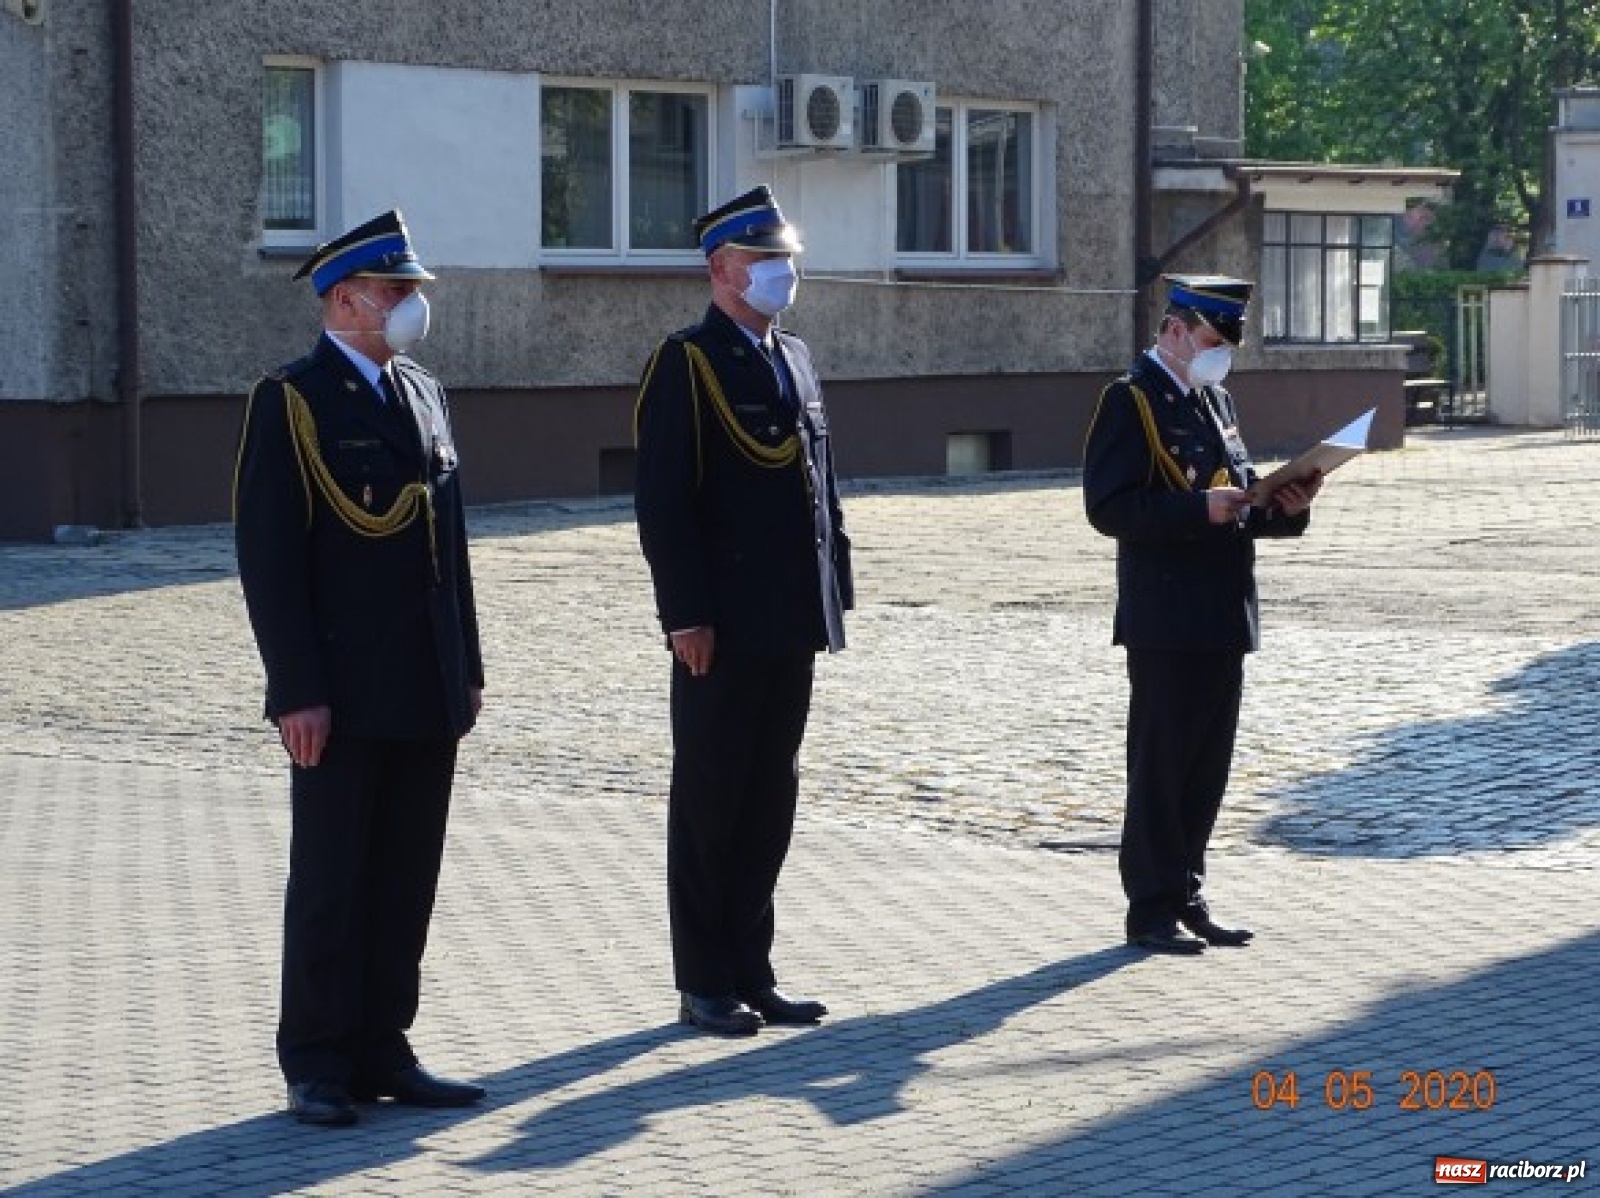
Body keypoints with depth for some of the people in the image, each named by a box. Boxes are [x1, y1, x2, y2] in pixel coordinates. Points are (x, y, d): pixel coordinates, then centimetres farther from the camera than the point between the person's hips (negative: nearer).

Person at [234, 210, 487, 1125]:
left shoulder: (425, 394, 14)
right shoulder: (291, 403, -8)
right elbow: (270, 557, -12)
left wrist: (469, 668, 13)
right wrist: (297, 692, -17)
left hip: (428, 696, 7)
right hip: (341, 697, -6)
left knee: (407, 884, 10)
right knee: (330, 885, 1)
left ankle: (383, 1051, 19)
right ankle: (317, 1067, 10)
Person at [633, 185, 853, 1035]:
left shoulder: (794, 358, 15)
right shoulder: (685, 364, -9)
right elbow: (664, 501, -14)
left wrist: (834, 595, 13)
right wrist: (685, 615, -19)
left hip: (790, 628, 7)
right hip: (722, 630, -7)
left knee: (769, 804, 12)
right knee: (709, 805, 2)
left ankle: (751, 973, 20)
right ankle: (704, 986, 9)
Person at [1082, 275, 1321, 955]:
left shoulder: (1215, 399, 17)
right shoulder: (1130, 401, -9)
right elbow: (1109, 508, -17)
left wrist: (1282, 506, 3)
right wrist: (1200, 509, -25)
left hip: (1224, 618, 8)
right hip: (1167, 622, -8)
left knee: (1208, 767, 12)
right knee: (1160, 766, -1)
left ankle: (1186, 899, 20)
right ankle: (1153, 909, 6)